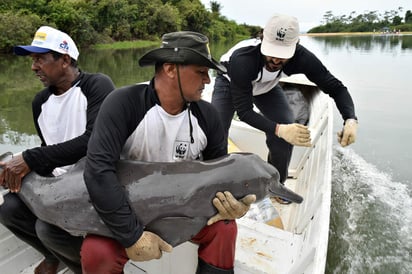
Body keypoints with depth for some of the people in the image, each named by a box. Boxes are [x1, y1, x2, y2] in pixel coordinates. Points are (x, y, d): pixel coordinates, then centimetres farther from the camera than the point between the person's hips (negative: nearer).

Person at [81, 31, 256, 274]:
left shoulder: (207, 115, -11)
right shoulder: (124, 104, -24)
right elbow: (98, 169, -30)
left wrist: (234, 203, -24)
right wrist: (133, 235, -30)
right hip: (128, 210, -2)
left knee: (224, 227, -18)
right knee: (97, 253, -26)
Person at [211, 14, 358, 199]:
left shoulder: (301, 57, -32)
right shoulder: (242, 59, -43)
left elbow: (336, 87, -23)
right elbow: (244, 110, -40)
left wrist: (350, 120, -43)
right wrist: (279, 129, -56)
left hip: (267, 86, 3)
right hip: (230, 83, -2)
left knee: (288, 132, -13)